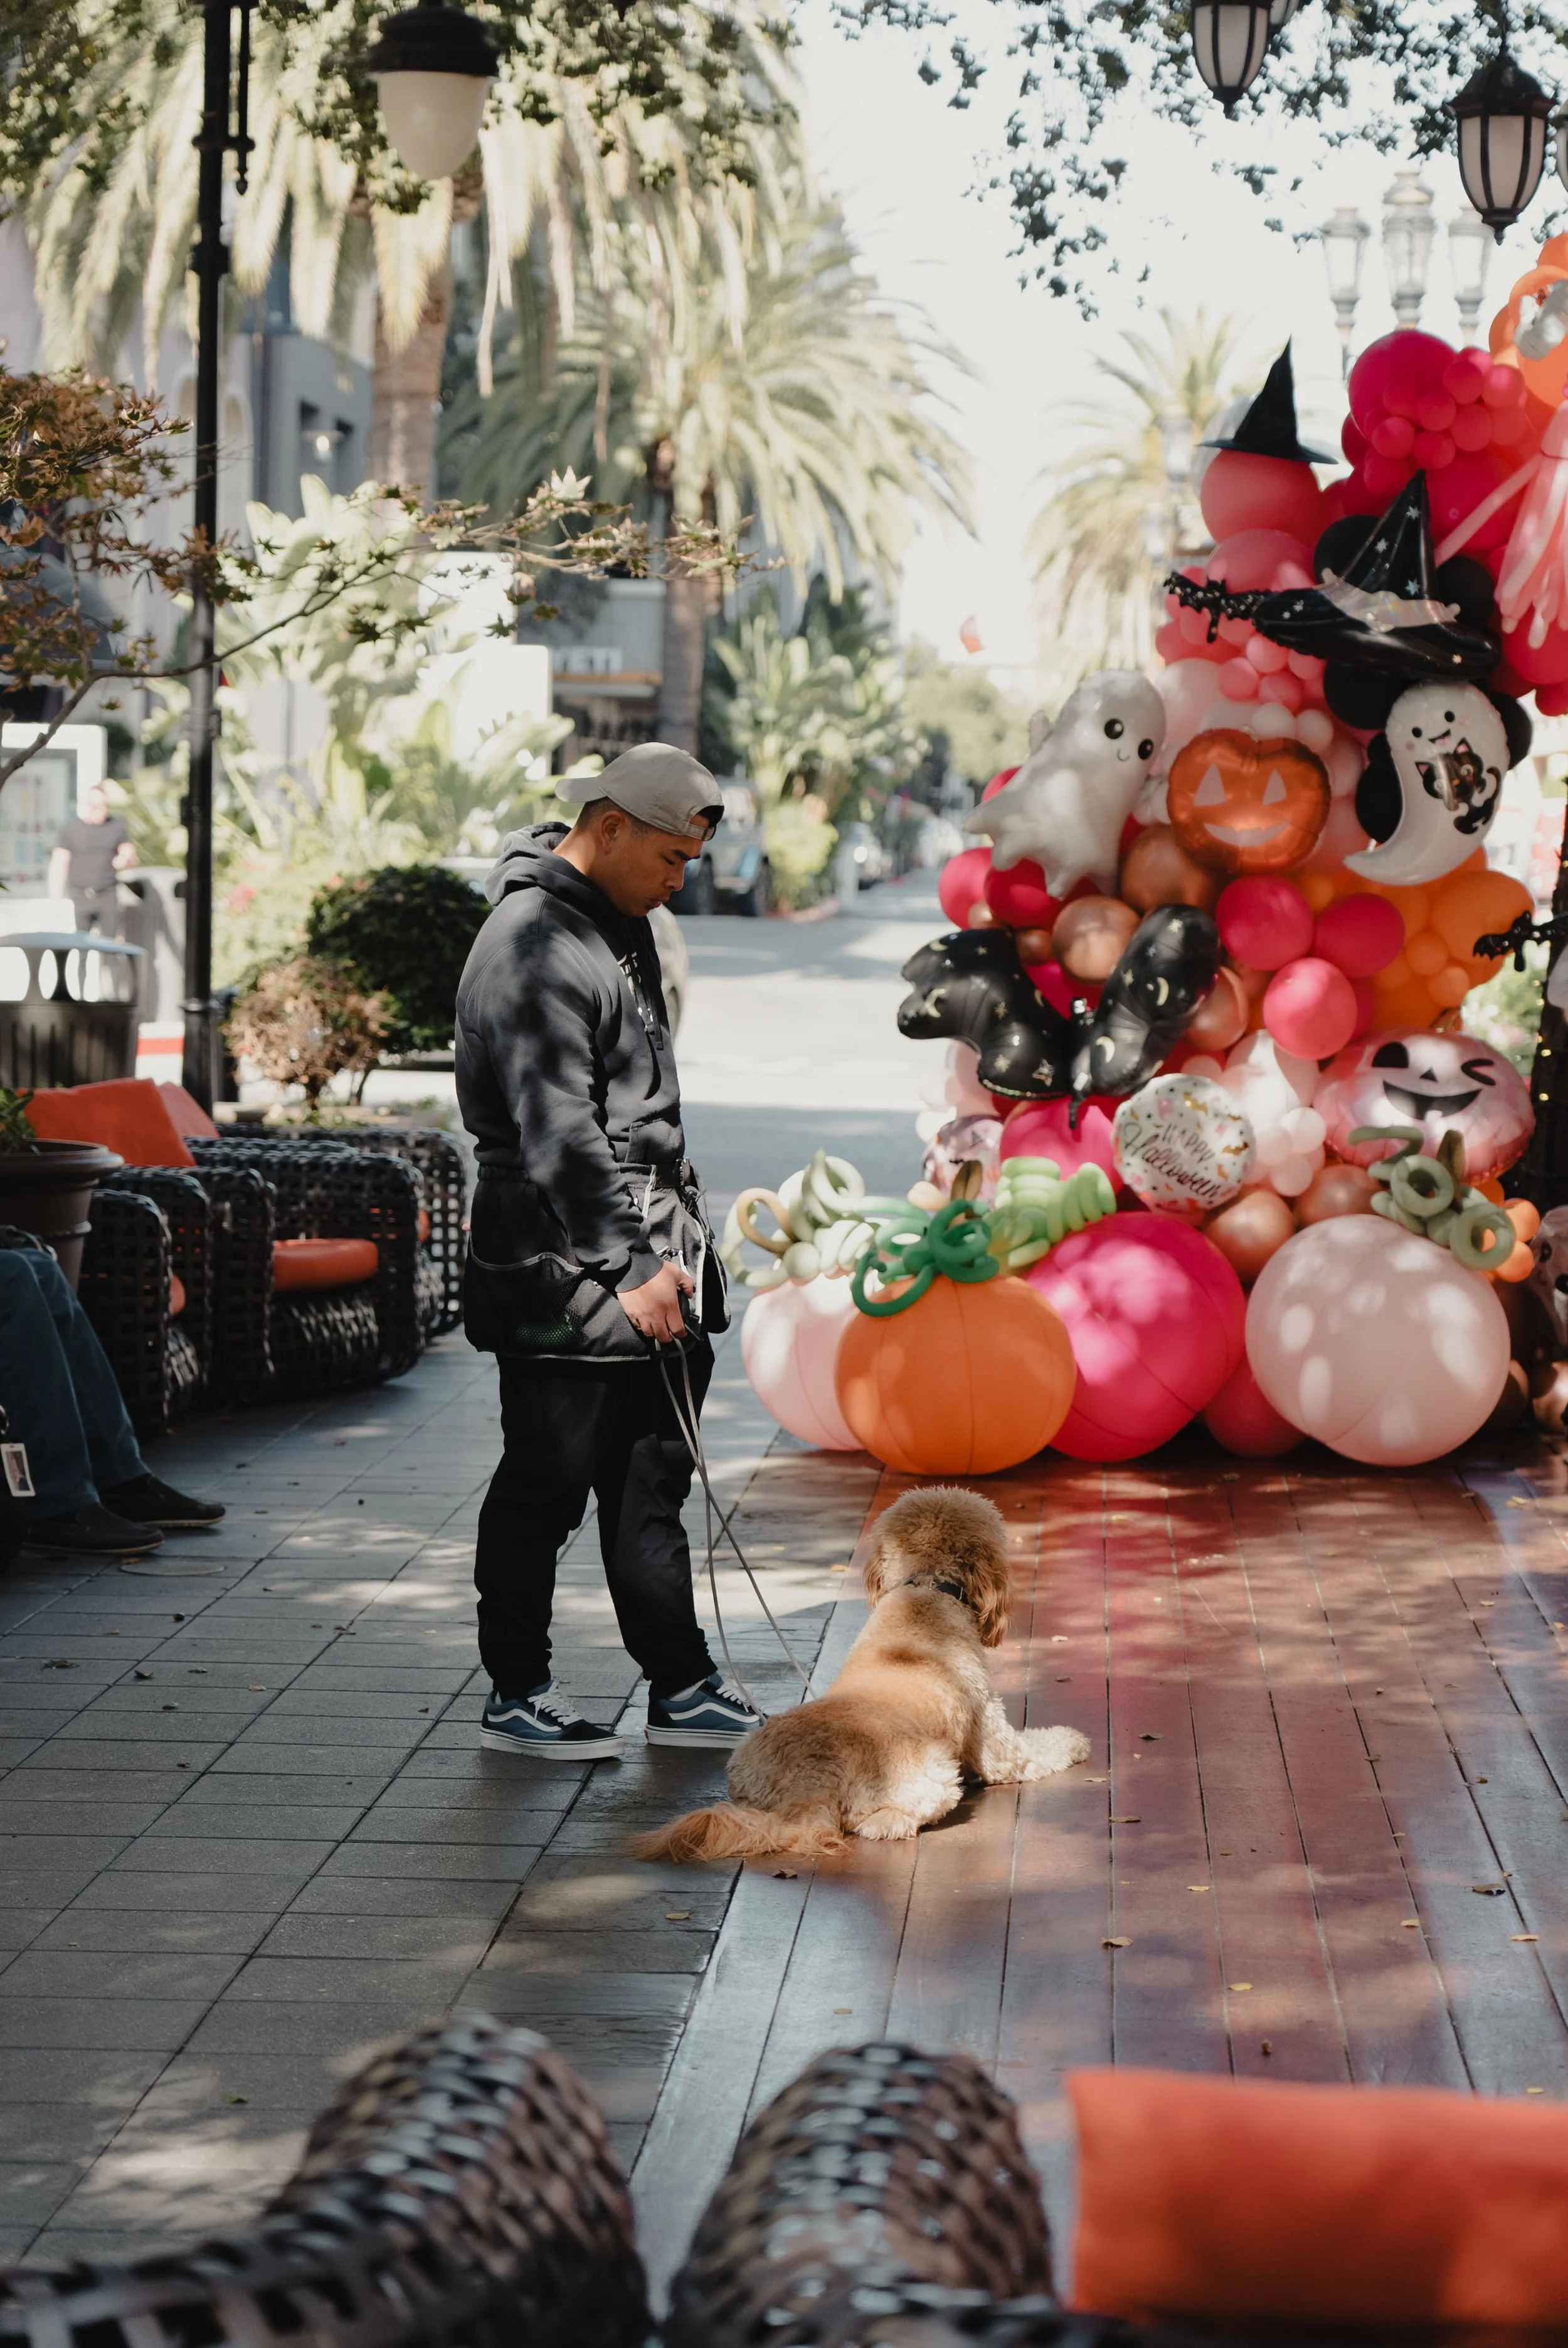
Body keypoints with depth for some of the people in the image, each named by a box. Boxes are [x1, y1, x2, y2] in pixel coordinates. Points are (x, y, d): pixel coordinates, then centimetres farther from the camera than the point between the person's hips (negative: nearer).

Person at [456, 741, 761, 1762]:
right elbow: (557, 1136, -24)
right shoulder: (532, 948, -18)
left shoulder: (621, 923, 14)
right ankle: (517, 1696, 13)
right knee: (546, 1486, 1)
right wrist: (631, 1272, -26)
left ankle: (682, 1689, 20)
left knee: (652, 1484, 13)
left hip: (649, 1269, 10)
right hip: (564, 1276, -10)